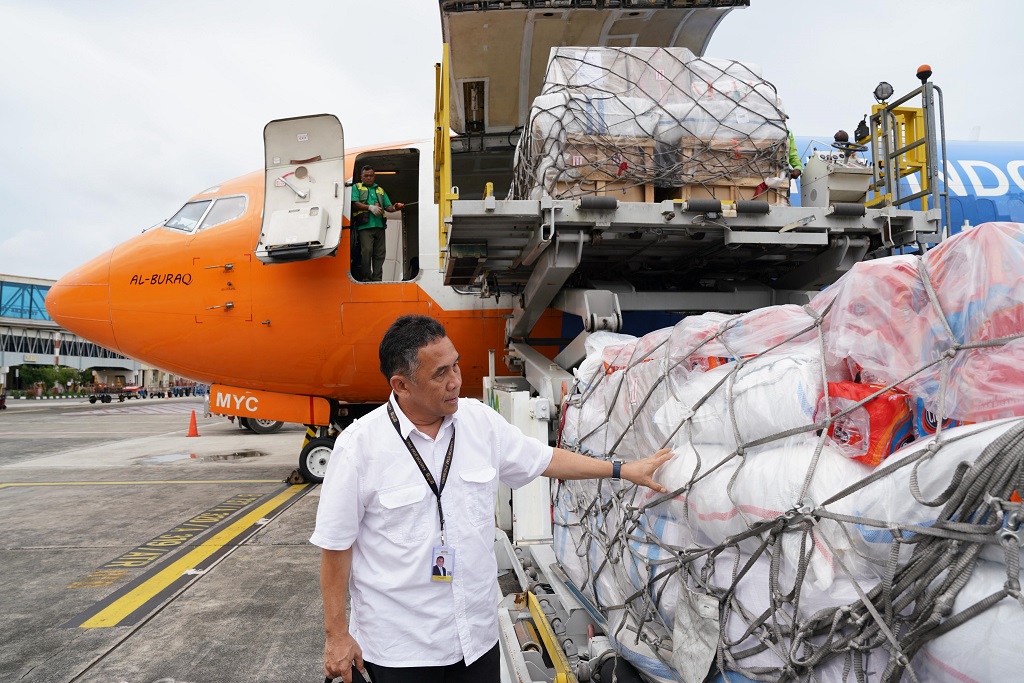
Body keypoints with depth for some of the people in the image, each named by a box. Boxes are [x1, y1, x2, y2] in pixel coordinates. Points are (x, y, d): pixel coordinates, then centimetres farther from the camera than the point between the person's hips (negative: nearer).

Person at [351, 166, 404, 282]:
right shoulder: (356, 187, 14)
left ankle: (377, 279, 6)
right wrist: (370, 207, -12)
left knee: (380, 253, 1)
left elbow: (387, 206, 19)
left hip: (379, 226, 4)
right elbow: (355, 204, -1)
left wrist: (394, 208, -3)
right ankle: (367, 279, -5)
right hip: (365, 226, -4)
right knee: (367, 251, -12)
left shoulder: (380, 190, 26)